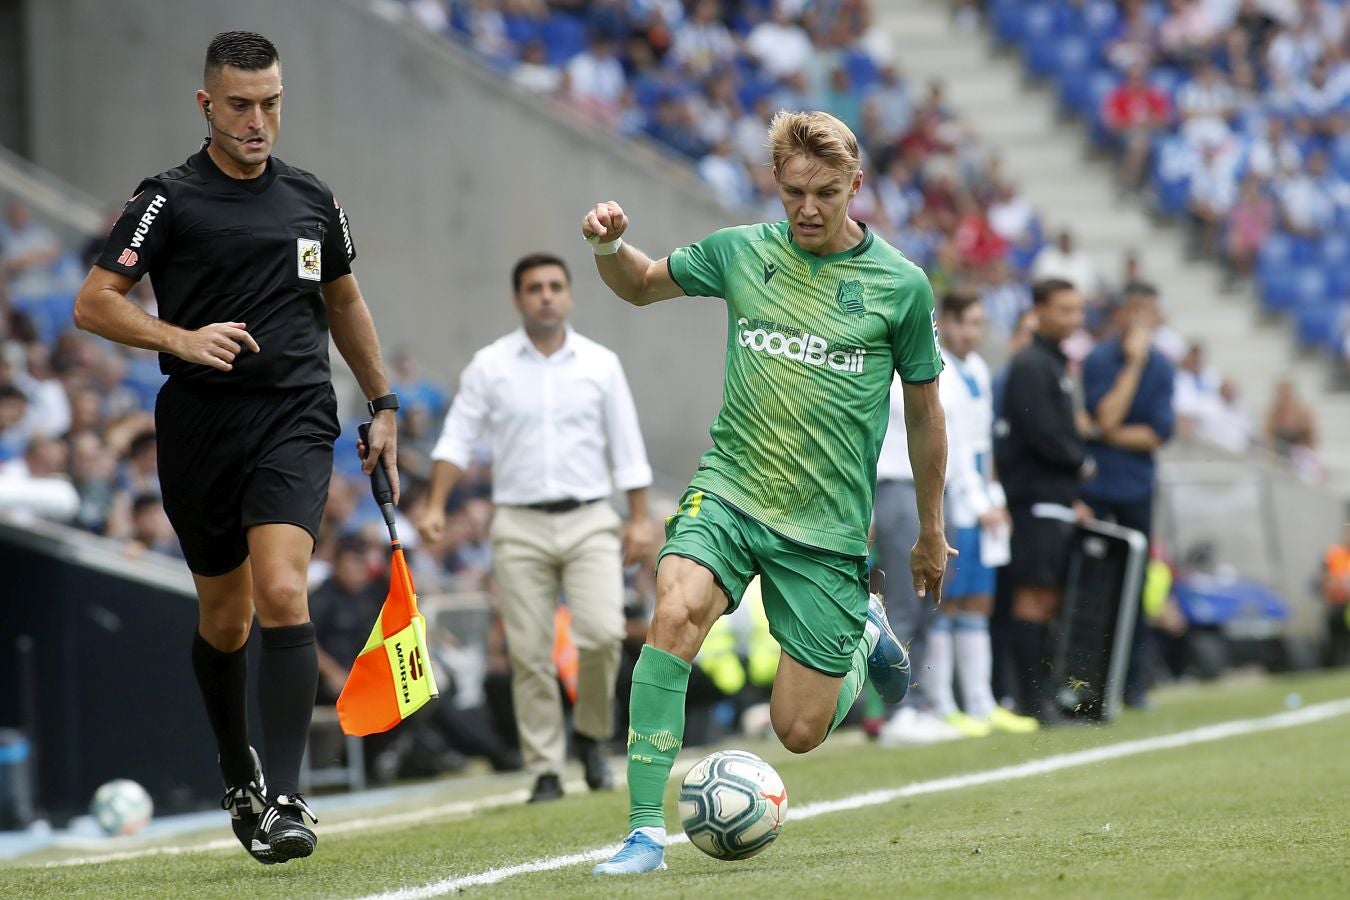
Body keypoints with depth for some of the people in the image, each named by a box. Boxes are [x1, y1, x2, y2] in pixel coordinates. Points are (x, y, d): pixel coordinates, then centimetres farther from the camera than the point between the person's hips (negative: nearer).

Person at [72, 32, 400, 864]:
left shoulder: (313, 201, 10)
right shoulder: (169, 200, -1)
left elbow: (345, 302, 25)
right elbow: (94, 302, -6)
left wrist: (383, 403, 24)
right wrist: (182, 339, -21)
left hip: (295, 420, 1)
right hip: (200, 426, 0)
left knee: (282, 591, -19)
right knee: (225, 616, 11)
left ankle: (285, 798, -23)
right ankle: (238, 773, 36)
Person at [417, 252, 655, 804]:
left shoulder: (600, 363, 8)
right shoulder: (489, 365, 5)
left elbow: (627, 448, 10)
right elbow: (457, 438, 3)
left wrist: (639, 519, 4)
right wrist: (435, 506, -9)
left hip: (589, 521, 0)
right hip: (519, 526, 0)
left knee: (603, 632, -18)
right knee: (529, 653, -4)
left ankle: (592, 736, 6)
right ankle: (545, 772, 3)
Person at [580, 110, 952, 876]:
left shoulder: (901, 285, -2)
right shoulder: (742, 253, 2)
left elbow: (924, 411, 9)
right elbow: (642, 284, 19)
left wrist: (931, 533, 16)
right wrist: (611, 246, -5)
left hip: (828, 525, -1)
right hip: (729, 492, 1)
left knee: (799, 732, -2)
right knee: (676, 612, -30)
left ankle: (866, 634, 33)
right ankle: (647, 830, -26)